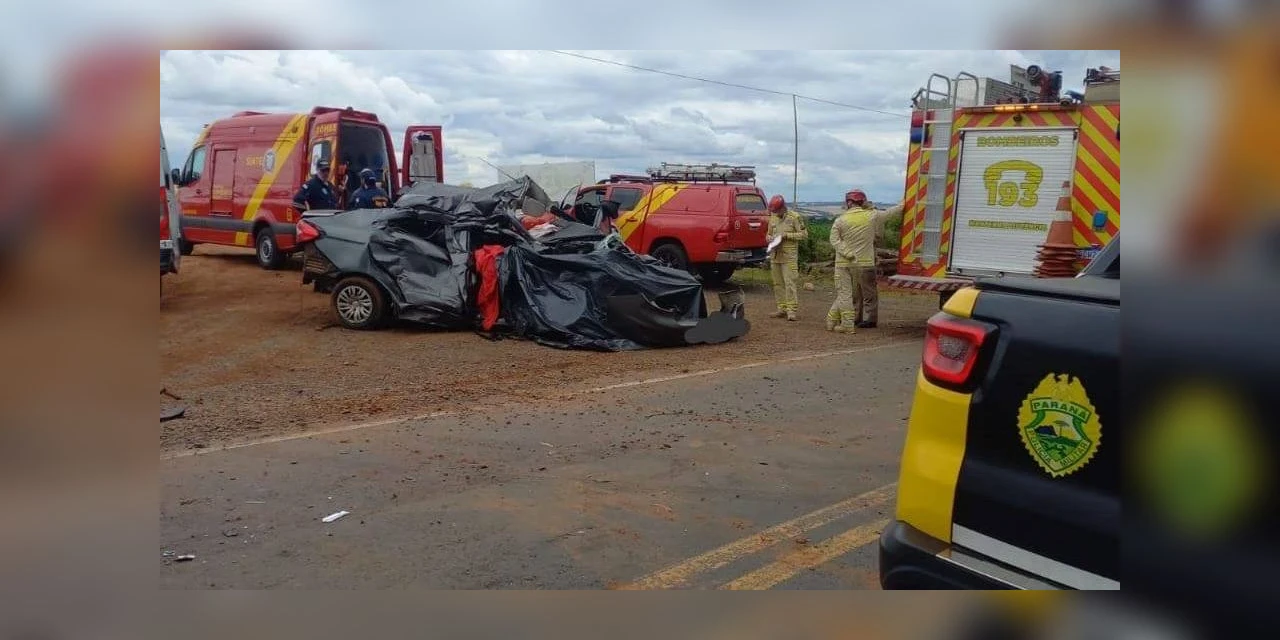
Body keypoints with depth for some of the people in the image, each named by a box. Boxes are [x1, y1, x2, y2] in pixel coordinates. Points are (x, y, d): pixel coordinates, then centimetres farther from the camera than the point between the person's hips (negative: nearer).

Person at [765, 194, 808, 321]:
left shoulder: (794, 217, -5)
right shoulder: (773, 218, 12)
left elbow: (804, 234, -6)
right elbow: (769, 233, 23)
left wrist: (786, 235, -14)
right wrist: (769, 238, -1)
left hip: (789, 256, -6)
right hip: (775, 255, 6)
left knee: (789, 283, -9)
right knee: (778, 283, 8)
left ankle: (792, 309, -7)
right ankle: (782, 308, 15)